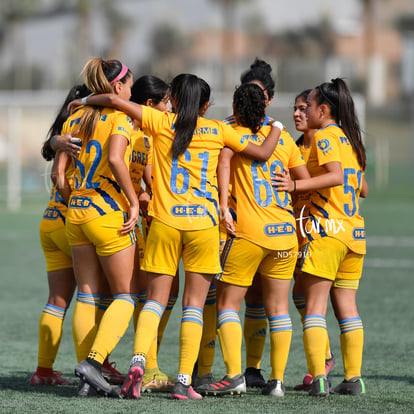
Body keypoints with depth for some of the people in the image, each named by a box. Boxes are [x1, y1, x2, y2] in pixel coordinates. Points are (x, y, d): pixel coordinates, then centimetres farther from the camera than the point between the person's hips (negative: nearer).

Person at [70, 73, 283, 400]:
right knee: (194, 304, 4)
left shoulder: (161, 123, 3)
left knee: (156, 299, 7)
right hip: (203, 223, 0)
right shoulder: (217, 130, 5)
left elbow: (113, 99, -1)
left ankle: (138, 359, -16)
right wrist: (277, 127, 31)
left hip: (164, 222, 0)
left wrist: (86, 100, 20)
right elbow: (262, 153, 11)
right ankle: (184, 382, -4)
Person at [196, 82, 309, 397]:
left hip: (248, 232, -4)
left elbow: (225, 159, -20)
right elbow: (306, 180, 14)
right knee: (278, 307, 8)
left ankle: (234, 375, -9)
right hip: (285, 230, 4)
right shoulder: (283, 138, 12)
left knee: (228, 303, 3)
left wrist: (223, 204, -22)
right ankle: (277, 380, 5)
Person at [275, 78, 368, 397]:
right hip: (354, 231, 7)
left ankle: (319, 378, -12)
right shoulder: (351, 138, 16)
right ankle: (354, 379, 7)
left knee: (315, 306, -4)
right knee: (347, 307, 9)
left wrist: (296, 185, -22)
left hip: (326, 229, -7)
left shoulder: (325, 136, -7)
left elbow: (336, 175, -23)